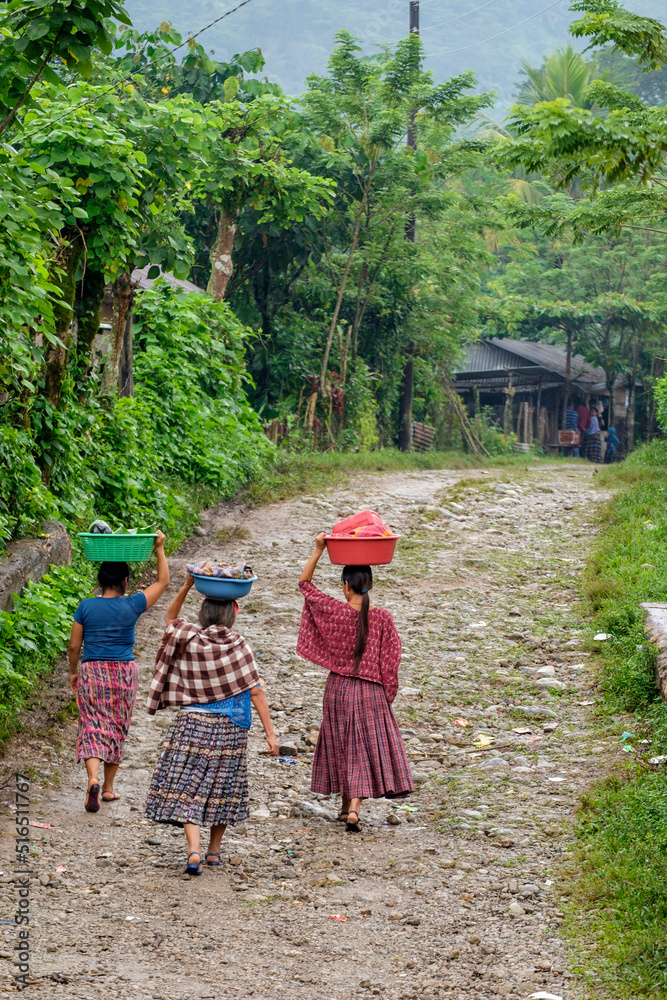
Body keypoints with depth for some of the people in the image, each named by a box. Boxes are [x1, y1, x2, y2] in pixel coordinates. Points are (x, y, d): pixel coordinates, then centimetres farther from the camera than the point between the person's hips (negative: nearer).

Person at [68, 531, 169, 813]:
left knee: (92, 727, 0)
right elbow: (163, 581, 5)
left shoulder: (86, 607, -3)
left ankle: (93, 778, -23)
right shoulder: (132, 606, -6)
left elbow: (74, 646, 1)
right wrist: (159, 549, 10)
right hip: (123, 673, 0)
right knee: (117, 729, 13)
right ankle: (108, 787, 21)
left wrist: (73, 672, 17)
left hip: (91, 672, 0)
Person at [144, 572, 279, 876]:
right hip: (230, 727, 1)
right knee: (222, 788, 14)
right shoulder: (238, 646, -5)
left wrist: (186, 586, 11)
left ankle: (194, 850, -18)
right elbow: (255, 692, -6)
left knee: (188, 787, -1)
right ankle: (214, 851, 23)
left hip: (193, 723, -1)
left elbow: (170, 617, 20)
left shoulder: (190, 639, -3)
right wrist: (270, 734, -3)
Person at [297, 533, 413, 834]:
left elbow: (305, 583, 2)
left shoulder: (335, 612, -10)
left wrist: (318, 550, 1)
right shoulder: (382, 618, -10)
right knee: (366, 748, 4)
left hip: (339, 689, 1)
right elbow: (390, 661, -6)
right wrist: (387, 694, 5)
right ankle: (354, 808, -11)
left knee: (342, 746, 16)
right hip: (370, 692, -1)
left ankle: (346, 806, 25)